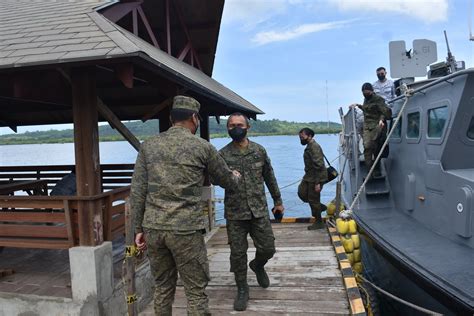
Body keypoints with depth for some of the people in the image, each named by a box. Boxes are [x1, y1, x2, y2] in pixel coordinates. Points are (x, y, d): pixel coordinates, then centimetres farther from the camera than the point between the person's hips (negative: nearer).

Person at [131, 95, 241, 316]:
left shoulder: (148, 146, 6)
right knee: (196, 291, 8)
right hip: (185, 229, -4)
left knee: (163, 288, 18)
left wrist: (139, 228, 11)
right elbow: (226, 180, 12)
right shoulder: (202, 147, -2)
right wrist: (235, 177, 35)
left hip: (153, 229, 4)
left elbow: (137, 192, 4)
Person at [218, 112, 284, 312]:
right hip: (235, 213, -2)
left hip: (259, 210, 2)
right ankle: (242, 289, 25)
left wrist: (278, 200, 15)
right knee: (238, 253, 5)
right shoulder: (223, 154, -3)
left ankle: (257, 266, 40)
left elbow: (269, 177, 11)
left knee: (267, 248, 5)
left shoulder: (259, 151, 4)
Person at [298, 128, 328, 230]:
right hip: (309, 177, 10)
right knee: (302, 193, 10)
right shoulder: (309, 146, 11)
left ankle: (319, 223, 16)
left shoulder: (314, 147, -21)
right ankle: (319, 206, 25)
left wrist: (317, 183, -25)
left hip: (315, 178, -10)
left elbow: (319, 166, -25)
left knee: (313, 200, 0)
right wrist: (307, 176, 24)